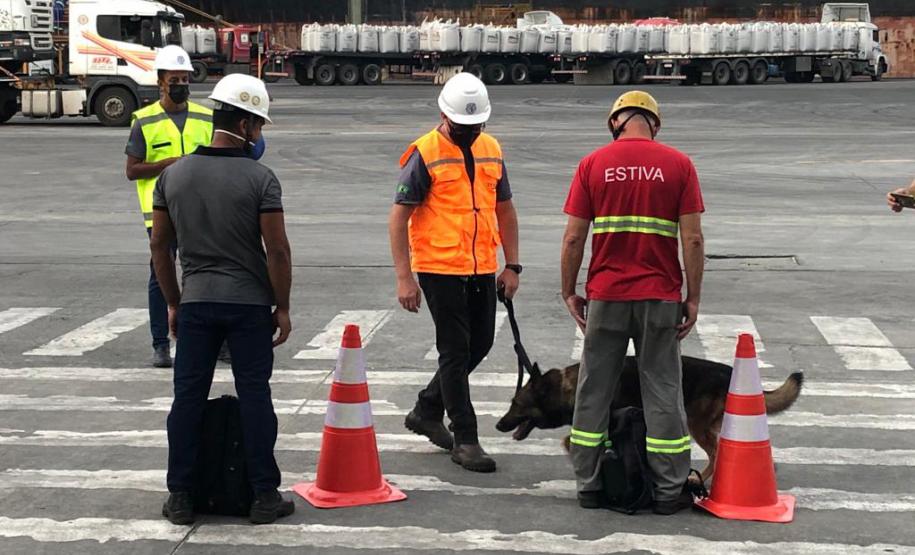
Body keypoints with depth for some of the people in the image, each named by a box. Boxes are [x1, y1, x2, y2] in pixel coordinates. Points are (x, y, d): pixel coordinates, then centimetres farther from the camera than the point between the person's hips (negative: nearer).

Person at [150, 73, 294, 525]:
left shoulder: (173, 175, 2)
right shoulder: (259, 178, -10)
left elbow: (159, 244, 7)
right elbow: (277, 250, -12)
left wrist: (173, 302, 16)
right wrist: (283, 307, -2)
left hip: (195, 301, 3)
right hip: (249, 303, -3)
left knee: (188, 397, 8)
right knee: (254, 398, 4)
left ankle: (180, 497, 12)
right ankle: (264, 496, 8)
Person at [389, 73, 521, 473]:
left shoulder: (491, 150, 10)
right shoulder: (424, 154, -9)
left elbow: (504, 208, 18)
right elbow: (399, 216, -9)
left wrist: (512, 265, 14)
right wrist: (404, 278, -14)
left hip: (482, 268, 7)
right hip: (440, 268, -7)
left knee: (480, 345, 13)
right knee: (455, 350, -2)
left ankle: (427, 410, 32)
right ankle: (465, 440, 7)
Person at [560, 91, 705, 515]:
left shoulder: (593, 164, 0)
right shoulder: (678, 165, -2)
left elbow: (574, 237, -2)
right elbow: (692, 238, -5)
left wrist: (569, 292, 8)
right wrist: (693, 297, 2)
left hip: (605, 295, 1)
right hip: (661, 296, 0)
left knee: (594, 391, 10)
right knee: (662, 390, 7)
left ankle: (588, 485, 16)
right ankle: (670, 491, 11)